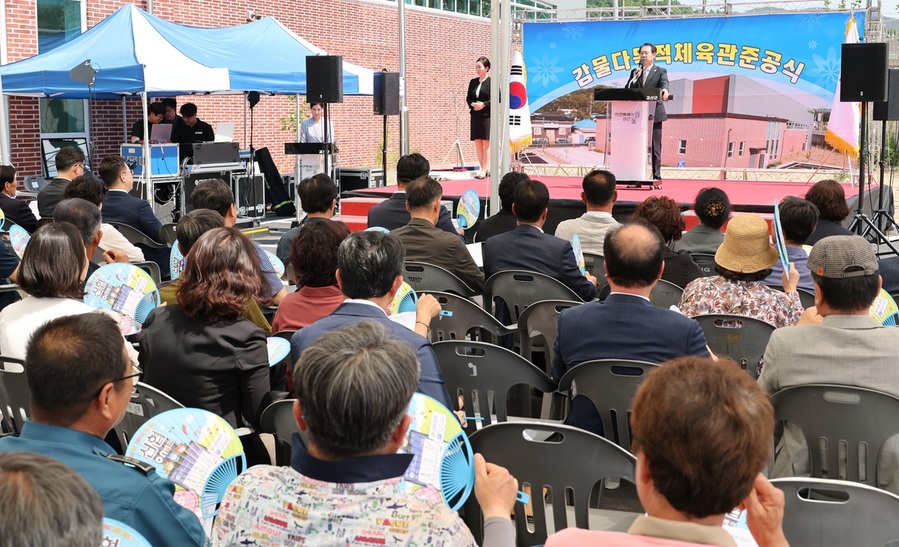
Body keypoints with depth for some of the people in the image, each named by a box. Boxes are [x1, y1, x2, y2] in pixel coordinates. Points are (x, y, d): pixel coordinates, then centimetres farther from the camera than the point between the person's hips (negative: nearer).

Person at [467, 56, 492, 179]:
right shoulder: (473, 82, 12)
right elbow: (468, 98, 15)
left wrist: (484, 104, -16)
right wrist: (473, 104, -5)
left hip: (487, 115, -6)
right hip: (475, 116, 6)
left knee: (486, 143, -3)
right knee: (478, 143, 6)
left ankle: (484, 170, -2)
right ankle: (483, 168, 13)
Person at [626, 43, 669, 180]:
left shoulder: (660, 71, 7)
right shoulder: (635, 72, 16)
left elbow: (664, 82, -14)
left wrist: (664, 90, -37)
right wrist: (635, 78, -9)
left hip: (654, 114, -3)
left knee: (655, 146, -1)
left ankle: (656, 176, 2)